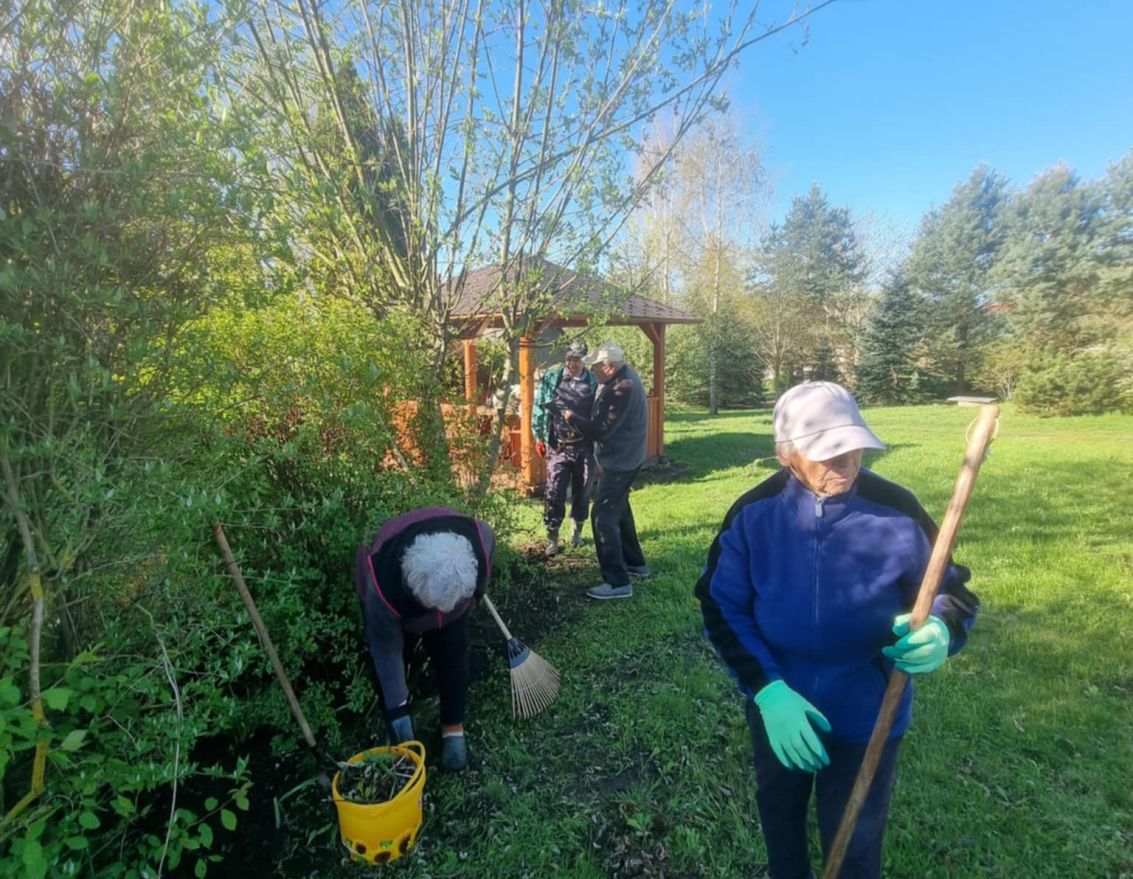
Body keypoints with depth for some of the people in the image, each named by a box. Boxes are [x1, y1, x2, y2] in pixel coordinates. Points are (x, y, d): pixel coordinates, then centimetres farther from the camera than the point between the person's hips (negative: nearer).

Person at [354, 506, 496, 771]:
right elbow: (386, 648, -27)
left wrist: (472, 596, 5)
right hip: (393, 602, -1)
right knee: (389, 664, 0)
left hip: (454, 590, 2)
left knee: (452, 657, -1)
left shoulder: (480, 539, -40)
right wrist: (397, 707, -20)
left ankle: (453, 728, 19)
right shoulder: (383, 586, -44)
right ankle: (393, 736, 25)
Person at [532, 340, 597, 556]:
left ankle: (577, 531, 32)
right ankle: (552, 537, 11)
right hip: (557, 447, -1)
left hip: (584, 447, 1)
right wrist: (538, 437, 3)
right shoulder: (551, 378, -1)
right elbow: (539, 407, 4)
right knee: (554, 493, -1)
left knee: (582, 492, 12)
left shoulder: (594, 383, -1)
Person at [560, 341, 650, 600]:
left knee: (603, 517, -8)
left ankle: (618, 582, -3)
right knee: (619, 510, 23)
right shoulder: (624, 376, 5)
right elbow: (603, 416, 10)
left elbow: (599, 431, -26)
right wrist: (580, 416, -3)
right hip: (623, 457, 11)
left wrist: (572, 417, -12)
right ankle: (635, 562, 38)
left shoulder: (622, 389, -27)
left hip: (619, 461, -11)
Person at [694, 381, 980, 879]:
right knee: (778, 810, 27)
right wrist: (765, 687, -22)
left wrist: (939, 632, -28)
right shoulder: (754, 513, -18)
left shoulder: (897, 511, -18)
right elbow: (722, 607, -11)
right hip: (776, 704, 2)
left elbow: (950, 591, -5)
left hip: (867, 713, -1)